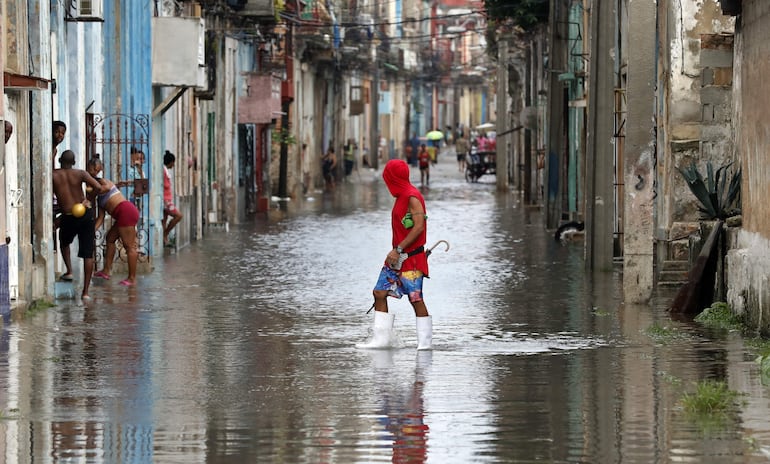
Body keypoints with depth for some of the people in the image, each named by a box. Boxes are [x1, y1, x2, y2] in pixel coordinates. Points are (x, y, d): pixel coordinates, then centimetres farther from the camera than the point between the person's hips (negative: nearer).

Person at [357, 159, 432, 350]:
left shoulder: (412, 197, -14)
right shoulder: (401, 196, 16)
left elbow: (418, 227, -21)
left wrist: (398, 250, -22)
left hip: (411, 258, -10)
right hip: (397, 257, 10)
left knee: (416, 298, -6)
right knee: (380, 292, 4)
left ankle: (425, 341, 1)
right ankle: (381, 338, 5)